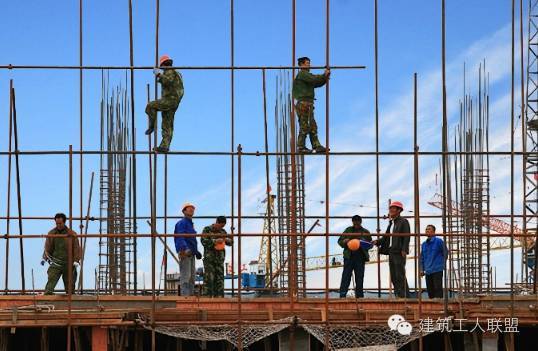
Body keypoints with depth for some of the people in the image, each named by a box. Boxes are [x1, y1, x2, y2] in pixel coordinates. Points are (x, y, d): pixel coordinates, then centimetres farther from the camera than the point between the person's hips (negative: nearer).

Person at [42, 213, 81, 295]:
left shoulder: (72, 234, 1)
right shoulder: (51, 234, 8)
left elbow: (76, 248, 1)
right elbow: (47, 248, 11)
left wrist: (76, 261, -9)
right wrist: (44, 258, -3)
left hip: (69, 264, 0)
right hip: (55, 263, 1)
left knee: (70, 284, 5)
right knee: (51, 280, -18)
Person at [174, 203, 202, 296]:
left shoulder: (190, 224, 23)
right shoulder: (182, 223, -6)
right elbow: (180, 237, -19)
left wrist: (196, 251, 19)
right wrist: (184, 248, -33)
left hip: (191, 253, 10)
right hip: (184, 253, -10)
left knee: (192, 276, 11)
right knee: (186, 276, -13)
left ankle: (191, 295, 15)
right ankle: (185, 295, -16)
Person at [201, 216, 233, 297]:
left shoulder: (223, 231, 15)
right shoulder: (207, 230, 1)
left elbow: (231, 242, 18)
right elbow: (204, 241, -11)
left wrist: (227, 240, -6)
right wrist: (215, 241, -20)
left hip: (220, 259, 5)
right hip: (209, 258, -5)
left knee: (219, 279, 1)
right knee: (209, 278, -10)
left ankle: (219, 297, 2)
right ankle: (207, 296, -11)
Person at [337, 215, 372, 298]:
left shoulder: (366, 232, 12)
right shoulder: (348, 230, 13)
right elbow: (340, 241, 13)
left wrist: (364, 244, -11)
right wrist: (344, 241, -10)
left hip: (360, 257, 1)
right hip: (349, 256, -1)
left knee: (359, 278, 4)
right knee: (346, 276, -8)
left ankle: (359, 295, 10)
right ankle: (342, 295, -11)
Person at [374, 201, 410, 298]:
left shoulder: (403, 222, -5)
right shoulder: (391, 223, 20)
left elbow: (406, 237, -12)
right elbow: (386, 236, 18)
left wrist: (404, 250, -20)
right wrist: (377, 242, 2)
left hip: (399, 252, -9)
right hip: (391, 252, 9)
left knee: (400, 276, -11)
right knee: (393, 276, 8)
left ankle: (404, 295, -10)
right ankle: (398, 295, 11)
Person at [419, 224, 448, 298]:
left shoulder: (439, 241, -3)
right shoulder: (424, 244, 14)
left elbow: (445, 253, 2)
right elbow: (422, 258, 20)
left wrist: (443, 264, 1)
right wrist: (422, 269, 12)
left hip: (437, 270, -6)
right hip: (428, 271, 6)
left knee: (438, 289, -10)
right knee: (430, 290, 7)